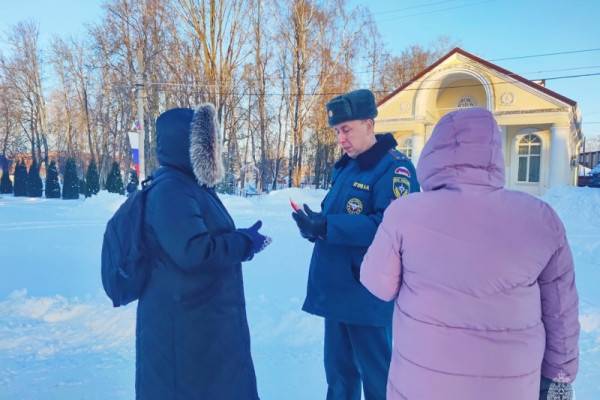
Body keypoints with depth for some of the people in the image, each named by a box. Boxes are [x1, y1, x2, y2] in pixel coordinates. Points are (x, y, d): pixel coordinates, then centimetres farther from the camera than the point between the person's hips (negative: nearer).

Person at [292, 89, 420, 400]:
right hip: (336, 289, 8)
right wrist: (314, 225, -4)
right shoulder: (345, 167, 14)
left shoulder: (394, 167, -13)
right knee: (338, 370, 20)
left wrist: (326, 227, -27)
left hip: (368, 295, -8)